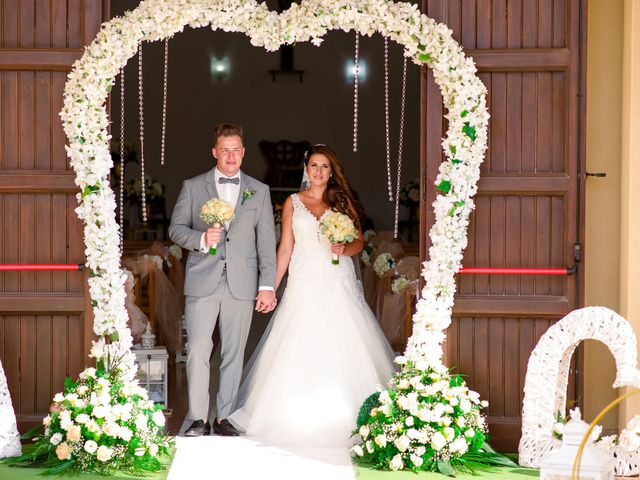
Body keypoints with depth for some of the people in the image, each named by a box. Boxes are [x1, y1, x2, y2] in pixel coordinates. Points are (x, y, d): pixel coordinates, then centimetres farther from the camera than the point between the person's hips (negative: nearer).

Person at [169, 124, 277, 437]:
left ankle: (223, 417, 13)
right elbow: (176, 229, 6)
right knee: (198, 350, -6)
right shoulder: (193, 187, 8)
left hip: (242, 283, 1)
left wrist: (267, 285, 0)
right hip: (203, 281, -1)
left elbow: (266, 242, 7)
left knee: (234, 353, 5)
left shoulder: (259, 191, 10)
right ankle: (199, 419, 1)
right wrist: (201, 239, -14)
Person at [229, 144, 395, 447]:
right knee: (301, 351, -3)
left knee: (341, 350, -4)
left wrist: (345, 249, -14)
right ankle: (300, 419, 4)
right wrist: (271, 287, 3)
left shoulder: (343, 201, 9)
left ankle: (340, 418, 4)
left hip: (339, 285, 0)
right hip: (305, 284, 0)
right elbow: (285, 248, 8)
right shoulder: (293, 203, 9)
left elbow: (359, 242, 9)